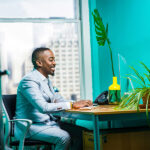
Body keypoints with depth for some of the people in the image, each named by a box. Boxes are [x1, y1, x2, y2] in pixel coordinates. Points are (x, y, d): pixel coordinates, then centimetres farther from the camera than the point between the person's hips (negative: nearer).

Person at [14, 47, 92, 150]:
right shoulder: (29, 81, -17)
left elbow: (56, 99, 16)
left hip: (48, 122, 9)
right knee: (64, 137, -29)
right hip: (31, 127, -9)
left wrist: (79, 103, -2)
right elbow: (43, 107, -27)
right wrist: (71, 105, -24)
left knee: (80, 131, -7)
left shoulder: (46, 80, 16)